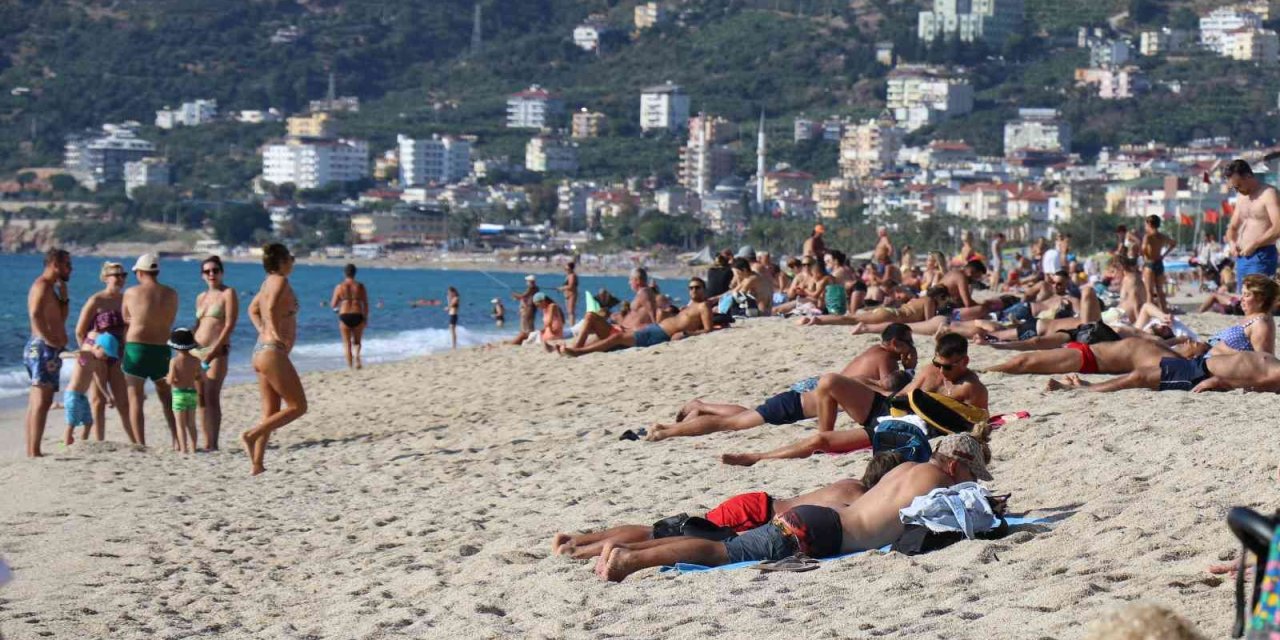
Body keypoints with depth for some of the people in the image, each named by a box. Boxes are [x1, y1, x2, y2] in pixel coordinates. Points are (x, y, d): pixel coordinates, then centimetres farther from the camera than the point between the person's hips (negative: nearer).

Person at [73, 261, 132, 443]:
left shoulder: (126, 299, 8)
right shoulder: (96, 301, -9)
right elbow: (80, 332, -7)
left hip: (118, 356, 5)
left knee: (123, 402, 8)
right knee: (98, 402, -2)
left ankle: (136, 443, 11)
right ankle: (99, 444, 1)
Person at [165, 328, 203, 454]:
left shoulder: (174, 361, -13)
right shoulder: (195, 360, -1)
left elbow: (171, 380, -17)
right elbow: (202, 378, 3)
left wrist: (167, 379, 5)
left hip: (179, 393, -4)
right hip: (192, 392, 4)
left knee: (181, 424, 1)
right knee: (191, 424, 13)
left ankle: (183, 448, -3)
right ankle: (192, 448, 12)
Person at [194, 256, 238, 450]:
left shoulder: (228, 293, -2)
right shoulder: (201, 297, 18)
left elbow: (230, 324, -10)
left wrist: (214, 350, -17)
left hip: (217, 351, -7)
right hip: (197, 350, 7)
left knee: (212, 397, -13)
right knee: (200, 399, 3)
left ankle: (213, 444, -14)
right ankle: (206, 443, 6)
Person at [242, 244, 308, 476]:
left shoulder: (268, 282, 15)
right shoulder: (280, 281, -11)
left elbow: (253, 309, 31)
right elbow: (271, 308, -28)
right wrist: (276, 334, -20)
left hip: (260, 350, 9)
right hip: (273, 352, -9)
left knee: (271, 412, 11)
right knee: (298, 406, -4)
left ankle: (257, 465, 7)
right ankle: (251, 435, -12)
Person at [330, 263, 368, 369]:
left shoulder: (340, 287, 0)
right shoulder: (360, 286, 2)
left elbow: (333, 304, 2)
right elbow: (366, 304, 2)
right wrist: (366, 318, 11)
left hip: (344, 316, -1)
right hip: (358, 316, 1)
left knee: (347, 343, 10)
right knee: (356, 341, 16)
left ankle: (350, 366, 5)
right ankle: (356, 355, -14)